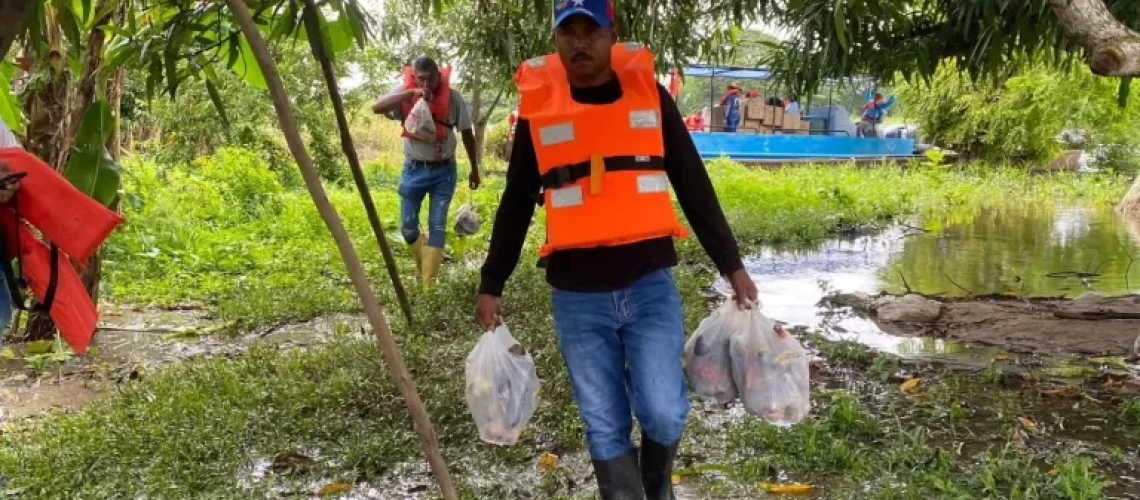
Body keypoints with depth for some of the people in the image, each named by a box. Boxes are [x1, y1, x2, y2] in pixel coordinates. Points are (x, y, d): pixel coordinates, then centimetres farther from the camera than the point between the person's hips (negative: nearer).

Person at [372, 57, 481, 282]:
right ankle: (423, 268, 31)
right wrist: (411, 93, -32)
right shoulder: (405, 93, -7)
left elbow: (467, 133, 5)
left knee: (438, 226, -2)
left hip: (444, 171, -1)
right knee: (408, 226, 6)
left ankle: (429, 281, 4)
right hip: (414, 169, 1)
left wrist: (474, 168, 10)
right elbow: (377, 108, -23)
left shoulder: (453, 98, -7)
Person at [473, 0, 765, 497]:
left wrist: (731, 265, 5)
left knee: (664, 414, -5)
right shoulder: (538, 105, 2)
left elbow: (693, 185, 7)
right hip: (576, 297, 0)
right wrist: (491, 284, 11)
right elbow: (516, 204, 11)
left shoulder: (648, 92, 3)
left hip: (650, 285, 0)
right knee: (605, 429, 5)